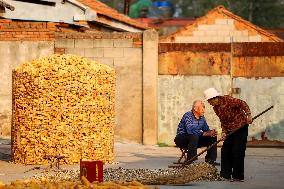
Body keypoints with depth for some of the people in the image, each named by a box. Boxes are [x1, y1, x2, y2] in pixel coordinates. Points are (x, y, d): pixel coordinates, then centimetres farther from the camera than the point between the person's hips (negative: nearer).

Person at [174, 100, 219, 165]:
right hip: (181, 139, -8)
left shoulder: (202, 118, 5)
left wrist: (211, 132, -21)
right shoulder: (188, 115, -20)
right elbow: (190, 130, -34)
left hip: (195, 140, 8)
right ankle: (190, 161, -34)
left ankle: (210, 159, 2)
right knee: (194, 137, -39)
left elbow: (206, 130, 4)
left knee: (213, 137, -2)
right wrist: (204, 134, -33)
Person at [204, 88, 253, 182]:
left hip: (241, 127, -8)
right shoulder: (215, 108, 7)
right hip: (230, 130, 8)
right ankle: (226, 174, 14)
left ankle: (238, 176, -4)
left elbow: (242, 104, -17)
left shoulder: (227, 100, -17)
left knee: (237, 152, -9)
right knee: (225, 151, 6)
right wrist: (224, 132, -3)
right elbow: (223, 121, 11)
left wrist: (248, 115, -25)